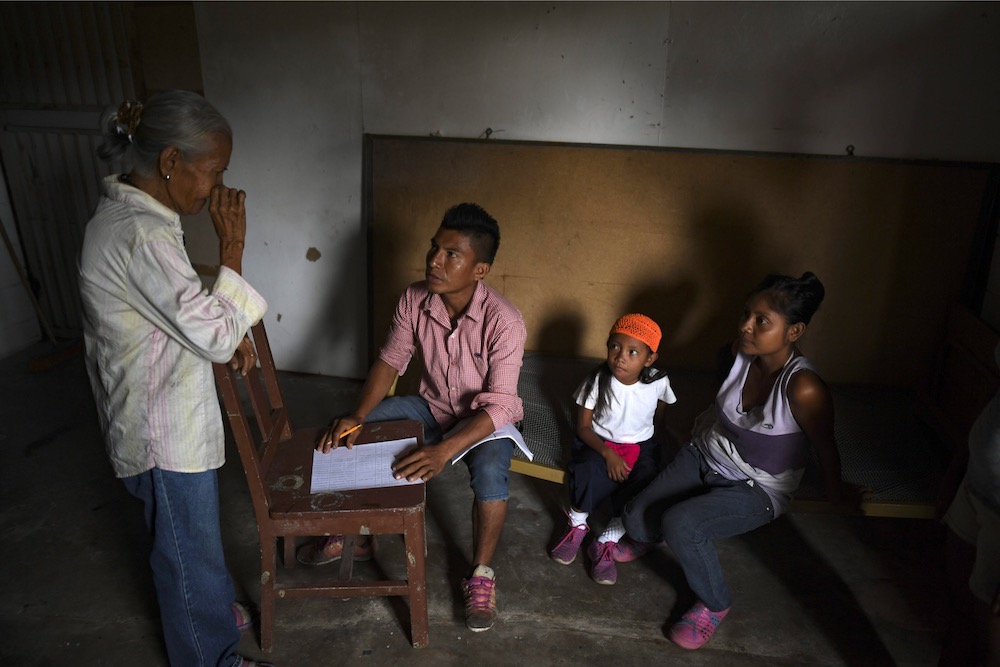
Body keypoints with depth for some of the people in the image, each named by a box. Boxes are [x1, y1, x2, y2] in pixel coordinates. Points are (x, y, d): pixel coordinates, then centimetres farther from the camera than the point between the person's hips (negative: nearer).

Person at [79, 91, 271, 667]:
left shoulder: (125, 214, 3)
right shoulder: (142, 236, -30)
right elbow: (216, 336, -26)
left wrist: (230, 336, 1)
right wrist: (232, 245, -22)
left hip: (166, 413, 9)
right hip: (165, 429, -9)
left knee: (195, 533, 29)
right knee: (190, 546, 12)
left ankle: (210, 608, 53)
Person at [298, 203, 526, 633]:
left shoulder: (504, 322, -30)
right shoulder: (414, 300, -16)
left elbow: (498, 405, -32)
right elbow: (390, 360, -8)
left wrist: (444, 450, -46)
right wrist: (358, 416, -23)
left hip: (486, 418, -5)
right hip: (433, 405, 5)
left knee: (490, 472, -35)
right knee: (351, 433, -8)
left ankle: (481, 574, -8)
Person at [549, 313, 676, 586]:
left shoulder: (658, 382, -12)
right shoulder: (598, 380, -17)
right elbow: (583, 426, -11)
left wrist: (646, 437, -1)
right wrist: (608, 452, -24)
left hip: (640, 445, 2)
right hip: (600, 443, -1)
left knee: (646, 484, -27)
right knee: (590, 471, -33)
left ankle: (606, 542, -10)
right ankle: (576, 525, -5)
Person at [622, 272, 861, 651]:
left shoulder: (803, 388, -31)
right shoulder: (740, 352, -14)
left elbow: (825, 447, -13)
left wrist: (836, 492, 4)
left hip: (756, 488, -5)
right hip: (705, 455, 5)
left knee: (679, 524, -28)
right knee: (637, 519, -7)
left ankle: (714, 605, 2)